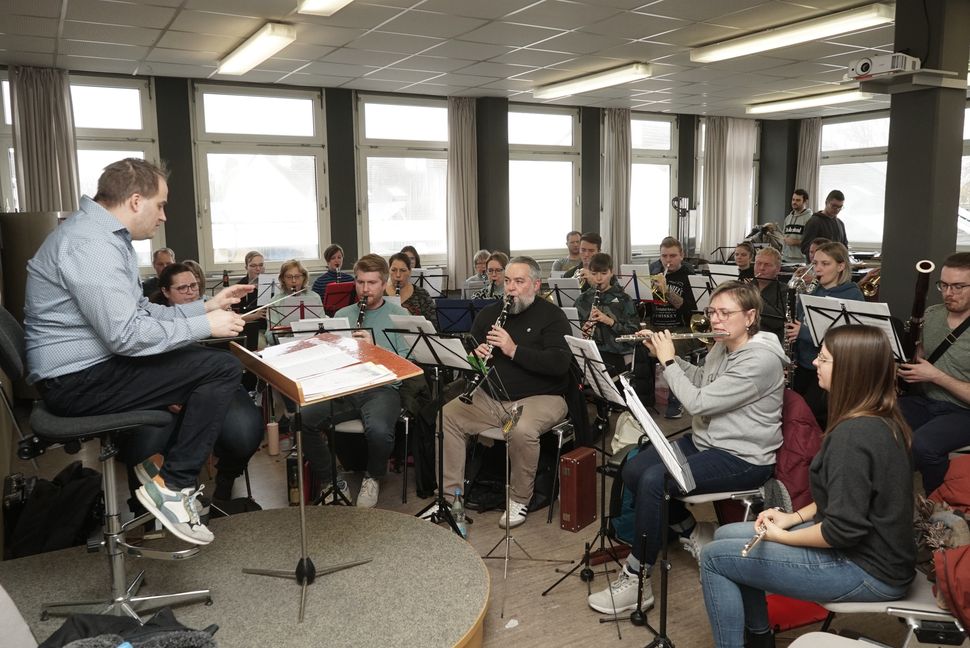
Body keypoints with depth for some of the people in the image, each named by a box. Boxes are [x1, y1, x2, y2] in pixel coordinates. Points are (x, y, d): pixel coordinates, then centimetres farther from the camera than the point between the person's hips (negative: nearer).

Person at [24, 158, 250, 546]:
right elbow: (126, 335, -27)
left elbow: (141, 312, 15)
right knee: (224, 369, -17)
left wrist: (206, 307, 10)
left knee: (204, 359, 19)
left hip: (89, 369, 11)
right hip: (80, 380, -11)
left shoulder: (105, 237, 13)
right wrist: (205, 326, -18)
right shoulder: (91, 244, -21)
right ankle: (172, 487, -10)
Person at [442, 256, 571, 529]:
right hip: (489, 398, 5)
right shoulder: (488, 313, 12)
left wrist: (514, 350, -25)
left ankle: (520, 500, -11)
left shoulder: (551, 316, -3)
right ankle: (450, 494, -5)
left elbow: (560, 364, -18)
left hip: (538, 398, -5)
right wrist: (474, 354, -12)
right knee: (447, 415, -16)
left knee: (522, 430, -35)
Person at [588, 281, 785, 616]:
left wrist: (668, 361, -14)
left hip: (743, 459, -9)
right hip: (705, 441, 10)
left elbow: (698, 402, -26)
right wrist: (665, 354, 6)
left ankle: (636, 581, -15)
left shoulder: (761, 360, -24)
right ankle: (688, 529, 18)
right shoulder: (722, 346, 5)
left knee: (654, 481, -27)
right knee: (633, 471, -2)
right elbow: (702, 382, 20)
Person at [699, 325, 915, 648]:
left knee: (713, 557, -7)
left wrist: (783, 536, -12)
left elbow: (843, 530, -27)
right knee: (726, 535, 13)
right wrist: (794, 516, 6)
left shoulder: (854, 434, -27)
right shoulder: (880, 419, 4)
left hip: (867, 572, -10)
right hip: (868, 548, 10)